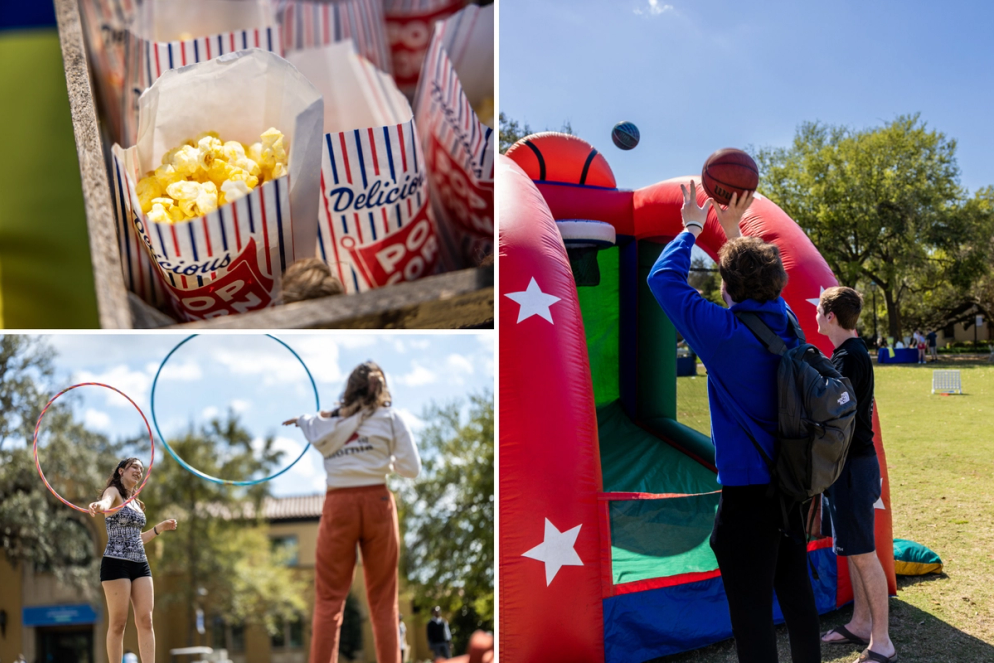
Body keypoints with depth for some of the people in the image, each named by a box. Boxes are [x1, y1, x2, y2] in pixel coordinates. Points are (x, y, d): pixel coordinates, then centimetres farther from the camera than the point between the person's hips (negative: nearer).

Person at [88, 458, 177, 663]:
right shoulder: (113, 492, -3)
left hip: (140, 565, 7)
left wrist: (161, 527, 18)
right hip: (116, 563, -7)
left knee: (145, 620, -2)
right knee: (118, 623, -4)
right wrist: (99, 506, -54)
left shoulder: (136, 502, 20)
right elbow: (106, 502, -31)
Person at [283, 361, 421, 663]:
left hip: (338, 505, 1)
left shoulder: (324, 422, 11)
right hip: (377, 502, -1)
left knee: (329, 599, 3)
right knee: (383, 600, 7)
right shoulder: (390, 418, 5)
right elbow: (412, 468, 3)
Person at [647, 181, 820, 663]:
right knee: (796, 591, 18)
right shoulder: (785, 322, 2)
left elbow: (663, 278, -8)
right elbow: (760, 283, 24)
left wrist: (690, 229, 6)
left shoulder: (725, 332, -17)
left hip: (746, 490, -7)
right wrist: (733, 231, 25)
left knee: (751, 607, 0)